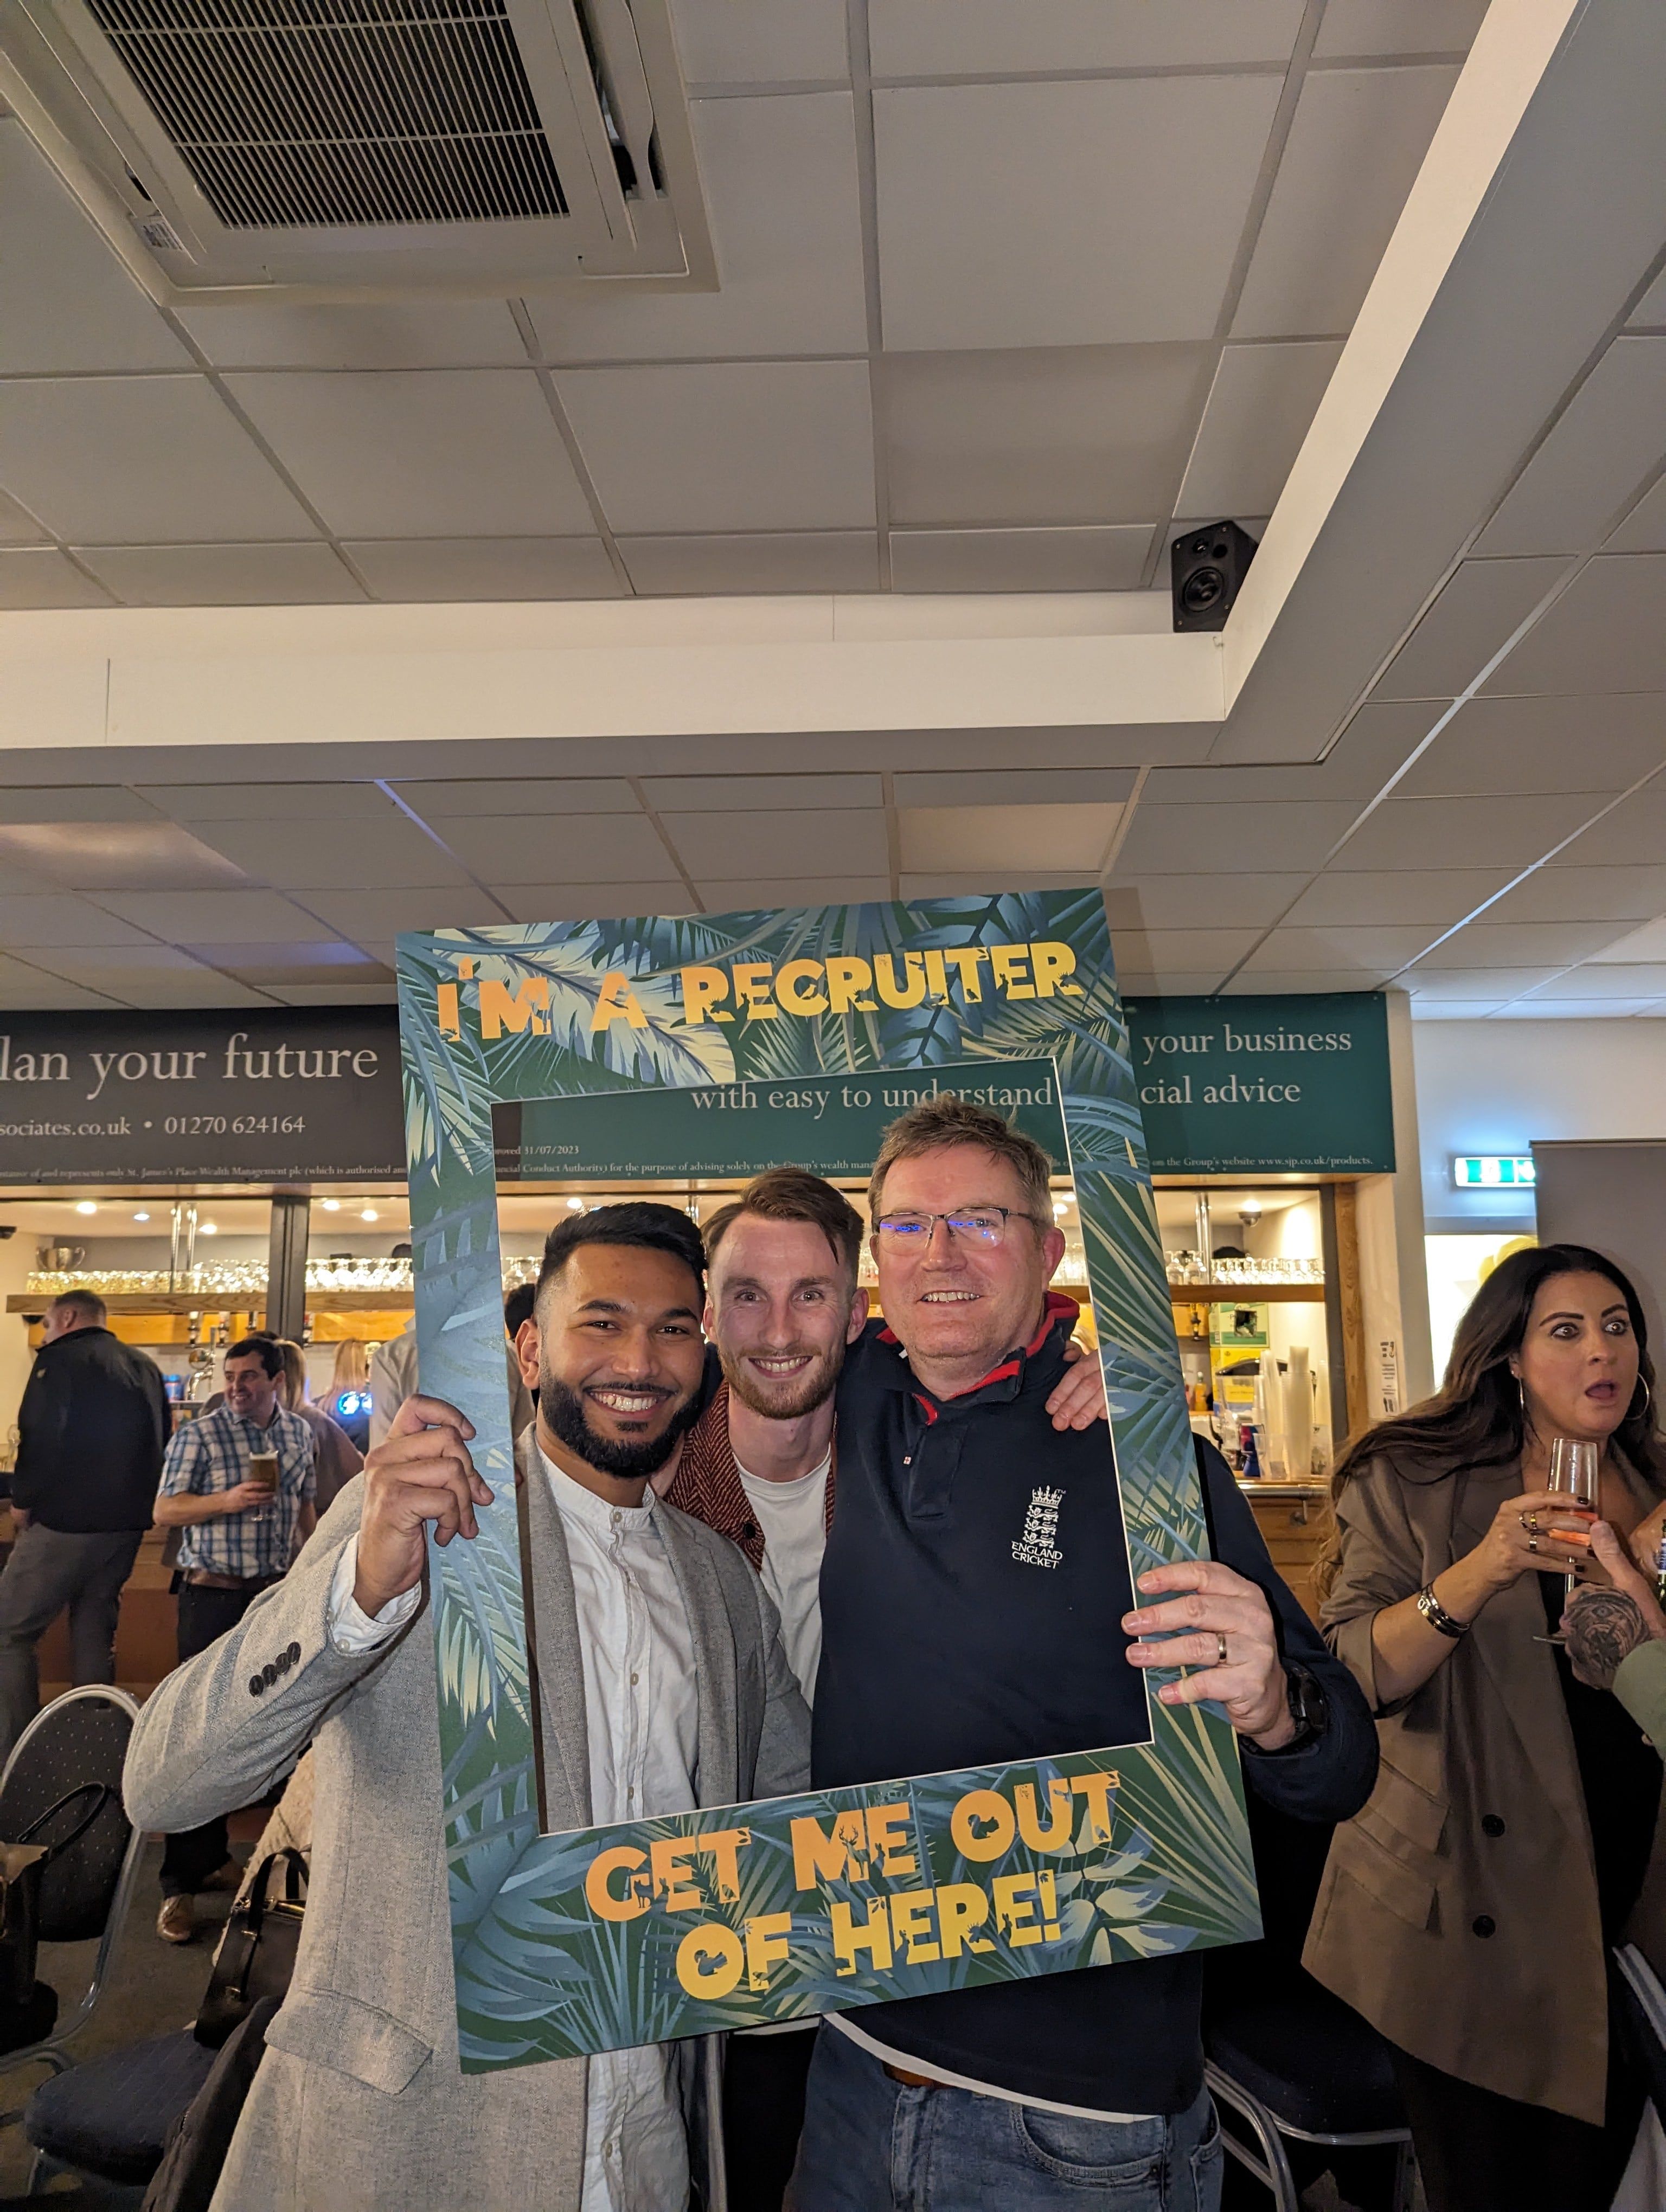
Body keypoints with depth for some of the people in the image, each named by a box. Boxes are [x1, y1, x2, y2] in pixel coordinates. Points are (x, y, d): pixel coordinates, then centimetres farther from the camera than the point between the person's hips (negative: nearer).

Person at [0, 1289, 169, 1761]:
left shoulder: (61, 1359, -8)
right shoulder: (145, 1368, 13)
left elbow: (40, 1439, -17)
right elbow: (161, 1444, 16)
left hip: (66, 1521, -7)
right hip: (125, 1526, 7)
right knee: (94, 1634, 15)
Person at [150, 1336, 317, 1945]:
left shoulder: (299, 1432, 6)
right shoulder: (200, 1434, -8)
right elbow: (165, 1510, -10)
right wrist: (228, 1500, -24)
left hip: (274, 1594, 5)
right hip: (213, 1597, -5)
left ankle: (213, 1856, 25)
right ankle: (182, 1882, 4)